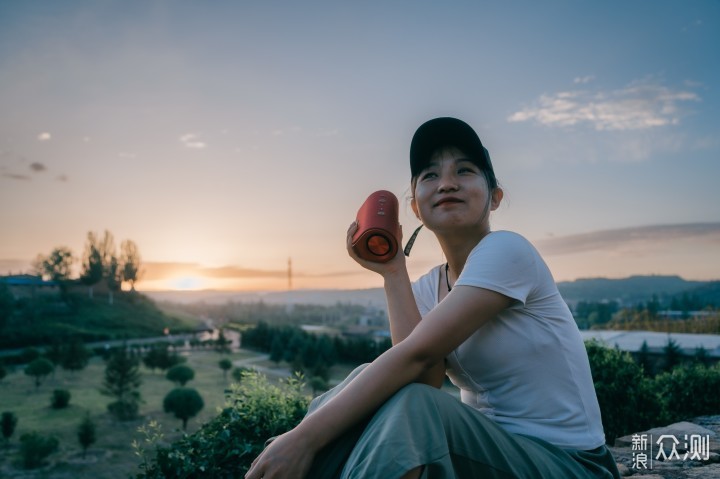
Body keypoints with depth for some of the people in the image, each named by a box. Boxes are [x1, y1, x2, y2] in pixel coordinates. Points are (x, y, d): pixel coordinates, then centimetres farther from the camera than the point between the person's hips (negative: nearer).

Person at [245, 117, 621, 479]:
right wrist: (393, 273, -12)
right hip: (489, 445, 6)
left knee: (408, 406, -31)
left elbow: (417, 354, -28)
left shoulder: (506, 250, -17)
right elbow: (424, 380, -14)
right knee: (361, 392, -17)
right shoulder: (427, 288, 4)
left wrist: (304, 437, -30)